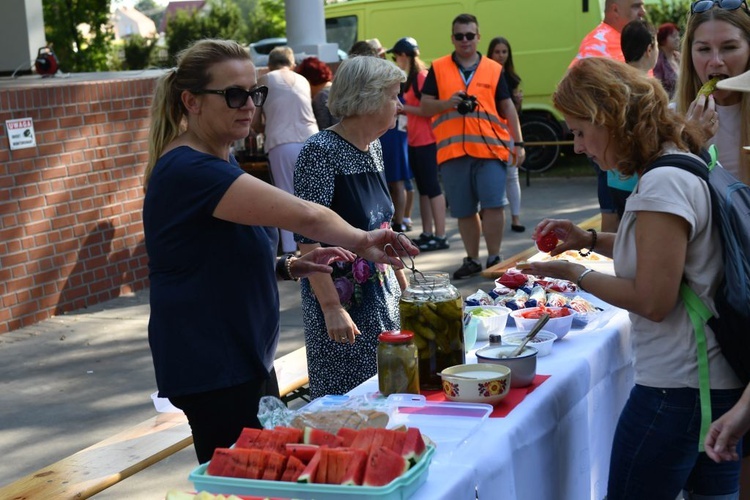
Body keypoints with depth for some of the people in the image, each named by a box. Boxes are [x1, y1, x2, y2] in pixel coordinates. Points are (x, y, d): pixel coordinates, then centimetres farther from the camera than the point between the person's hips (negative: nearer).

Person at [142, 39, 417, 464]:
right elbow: (303, 215, -27)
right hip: (212, 368, -10)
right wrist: (360, 240, -14)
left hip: (246, 357, 10)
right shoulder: (187, 170, -20)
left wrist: (290, 267, 5)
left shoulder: (220, 162, 12)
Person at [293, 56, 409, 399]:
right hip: (342, 298, -8)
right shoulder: (321, 151, -17)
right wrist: (331, 307, -24)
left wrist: (400, 278, 18)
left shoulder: (373, 147, 8)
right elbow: (309, 240, -21)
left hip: (382, 292, 8)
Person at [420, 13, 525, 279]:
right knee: (463, 210, 8)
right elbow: (425, 106, 7)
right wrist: (447, 103, -12)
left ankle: (494, 258, 5)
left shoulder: (494, 69, 9)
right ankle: (472, 259, 20)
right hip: (452, 151, 1)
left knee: (494, 204, -8)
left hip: (490, 148, -1)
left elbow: (508, 107, 10)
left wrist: (518, 143, 5)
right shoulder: (438, 68, 8)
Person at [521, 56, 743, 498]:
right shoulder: (688, 166, 10)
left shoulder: (663, 184, -20)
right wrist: (588, 240, 11)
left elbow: (653, 300, -20)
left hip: (676, 389, -10)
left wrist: (574, 274, -8)